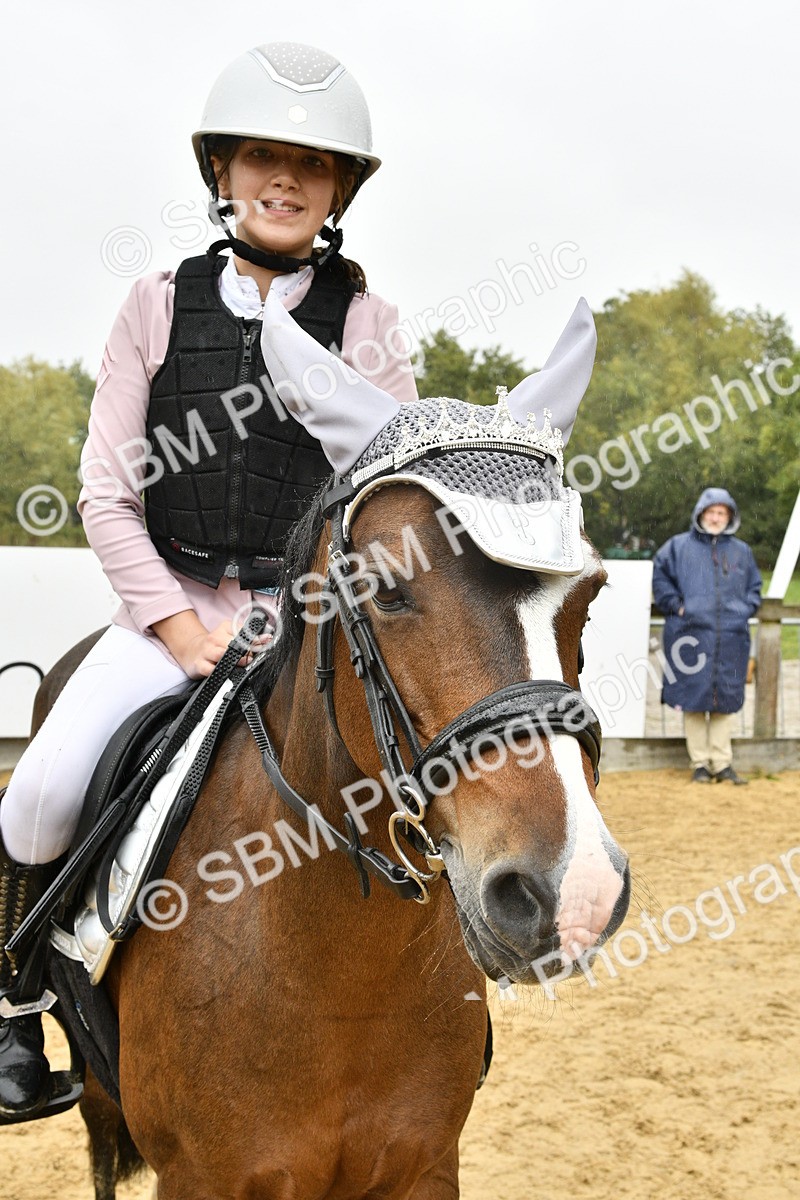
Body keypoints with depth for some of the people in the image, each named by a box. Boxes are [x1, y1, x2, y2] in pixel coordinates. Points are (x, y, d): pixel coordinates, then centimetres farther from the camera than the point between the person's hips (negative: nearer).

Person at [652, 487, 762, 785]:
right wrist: (676, 605, -2)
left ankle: (723, 763, 6)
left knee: (725, 700, 1)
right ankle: (700, 763, 4)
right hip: (691, 634, -2)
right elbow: (660, 575, 8)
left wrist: (745, 610, 6)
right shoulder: (678, 546, 7)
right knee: (693, 699, -3)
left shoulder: (741, 551, 16)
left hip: (730, 636, 2)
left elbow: (754, 588, 23)